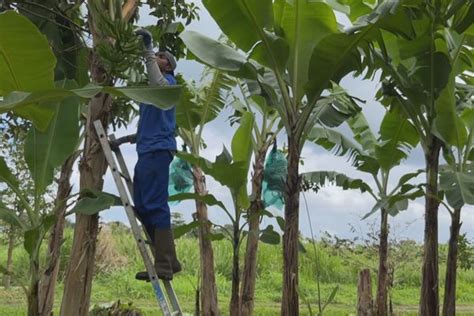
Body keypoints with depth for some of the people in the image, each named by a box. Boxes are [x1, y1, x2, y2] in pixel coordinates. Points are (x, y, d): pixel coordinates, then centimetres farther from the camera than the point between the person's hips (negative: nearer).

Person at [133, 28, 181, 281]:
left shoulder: (168, 81, 2)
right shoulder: (152, 88, 28)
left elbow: (158, 83, -24)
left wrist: (148, 50, -23)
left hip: (157, 150, -10)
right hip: (147, 151, 10)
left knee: (155, 206, -14)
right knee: (142, 208, 9)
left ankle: (163, 265, -15)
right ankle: (169, 261, 12)